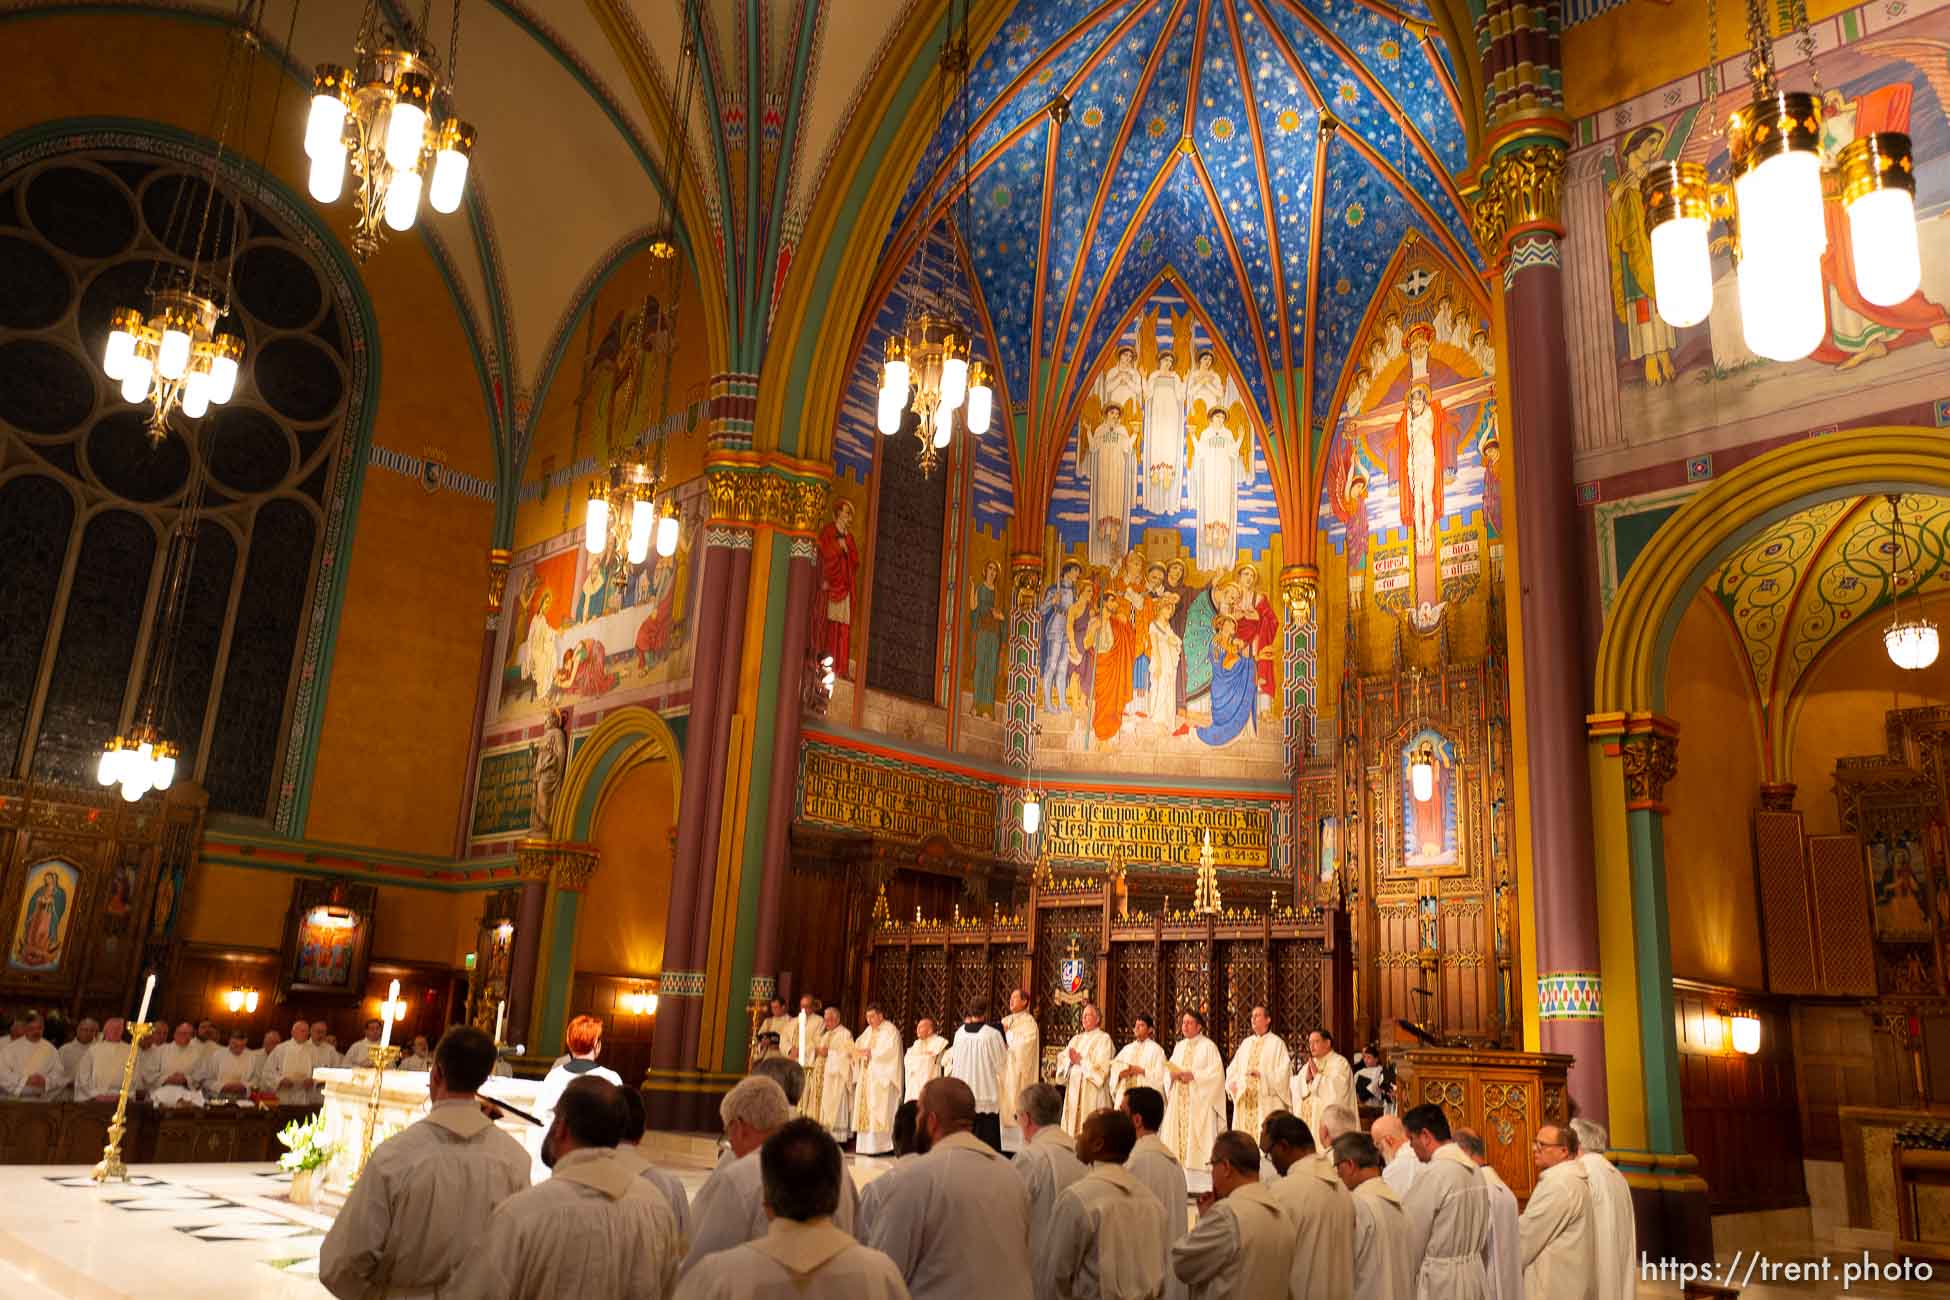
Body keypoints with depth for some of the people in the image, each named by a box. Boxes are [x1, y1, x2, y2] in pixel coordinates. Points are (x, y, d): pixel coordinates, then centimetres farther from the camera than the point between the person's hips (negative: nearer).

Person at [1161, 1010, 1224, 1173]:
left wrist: (1193, 1075, -17)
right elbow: (1169, 1069, 16)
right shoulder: (1179, 1046, 16)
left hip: (1199, 1099, -6)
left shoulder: (1208, 1046, -3)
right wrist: (1173, 1073, -7)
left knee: (1198, 1133, -10)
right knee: (1178, 1130, 1)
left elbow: (1216, 1071, -12)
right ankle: (1179, 1159, 3)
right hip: (1179, 1098, 6)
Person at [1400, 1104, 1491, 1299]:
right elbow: (1483, 1232, 12)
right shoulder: (1473, 1169, 5)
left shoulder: (1432, 1174, -20)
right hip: (1474, 1274, 8)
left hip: (1440, 1281, -8)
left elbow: (1412, 1240, -13)